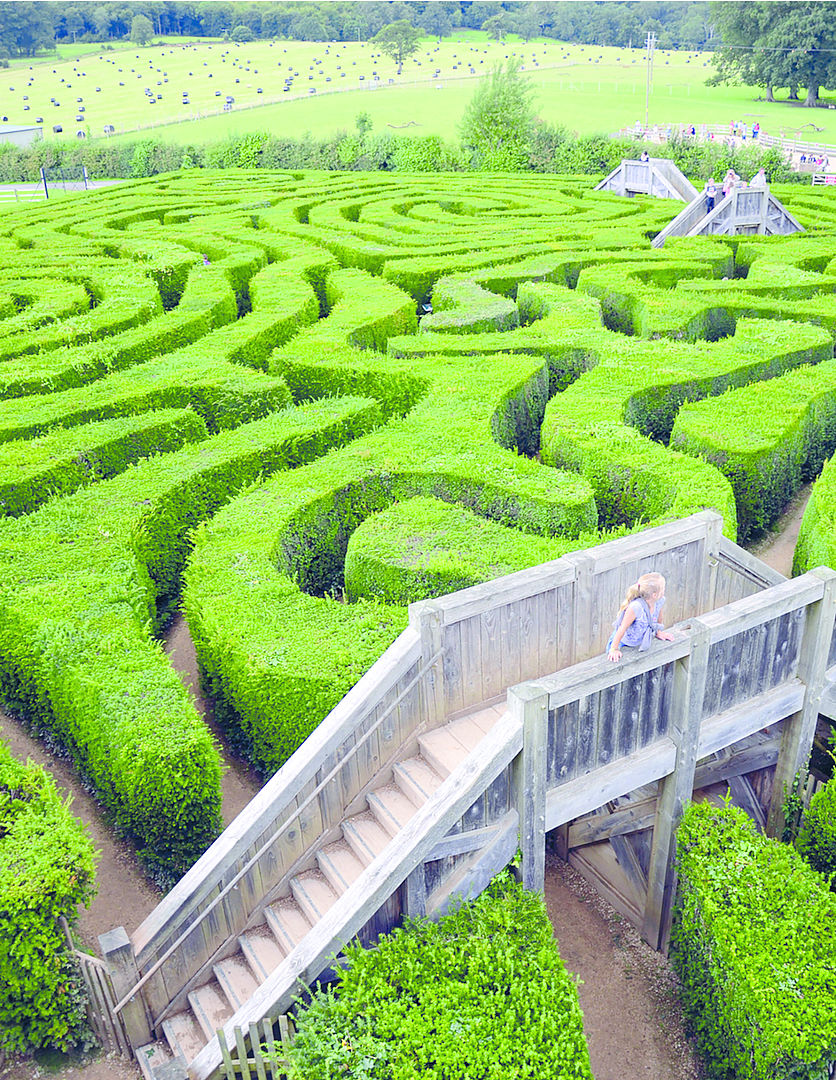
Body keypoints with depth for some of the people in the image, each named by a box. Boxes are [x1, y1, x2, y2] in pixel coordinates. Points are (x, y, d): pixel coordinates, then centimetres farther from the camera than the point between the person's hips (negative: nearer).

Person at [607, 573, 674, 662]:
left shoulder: (660, 601, -18)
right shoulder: (636, 607, -39)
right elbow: (622, 628, -32)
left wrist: (658, 632, 13)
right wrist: (614, 649, -28)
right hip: (623, 642, -5)